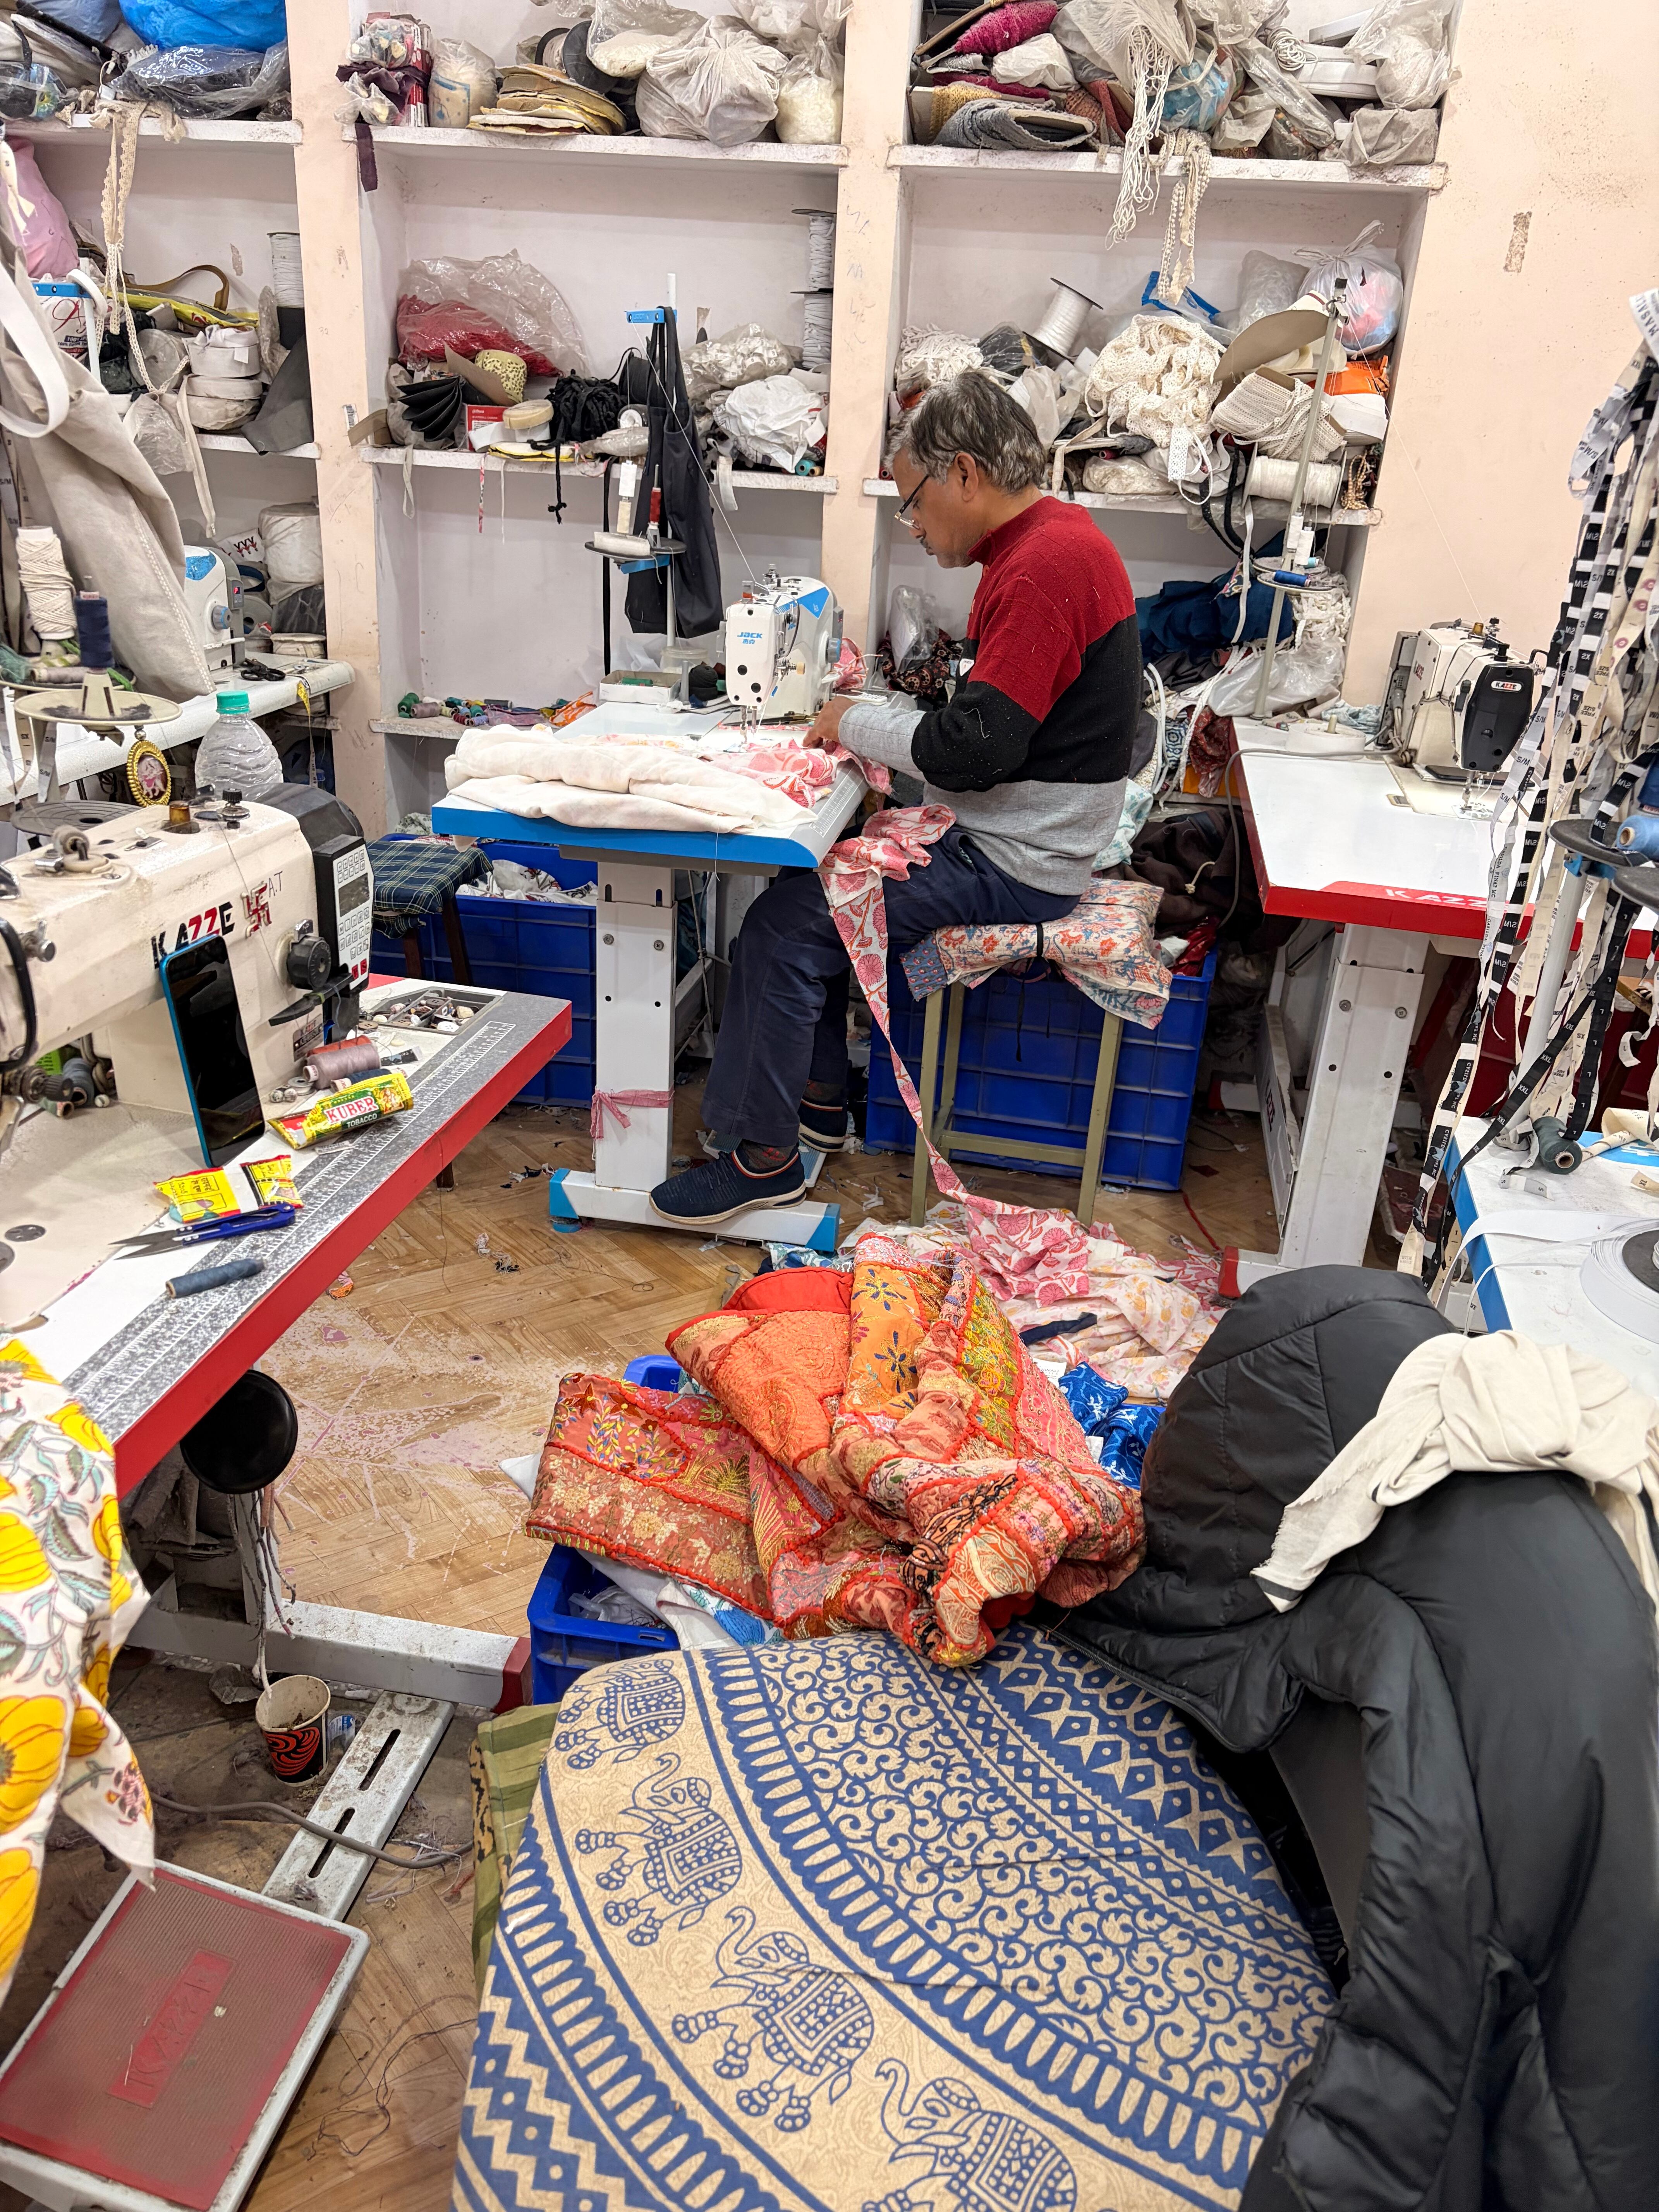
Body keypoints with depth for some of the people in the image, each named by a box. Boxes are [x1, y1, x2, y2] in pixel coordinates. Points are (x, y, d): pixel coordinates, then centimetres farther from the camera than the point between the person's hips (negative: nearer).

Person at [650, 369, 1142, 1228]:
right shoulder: (1052, 537, 12)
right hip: (1000, 834, 11)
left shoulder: (1043, 568, -21)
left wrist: (860, 723, -10)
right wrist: (874, 718, 6)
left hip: (1012, 864, -11)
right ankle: (819, 1098, 20)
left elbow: (975, 748, -26)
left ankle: (764, 1154, 0)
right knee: (811, 876, 13)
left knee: (785, 925, -13)